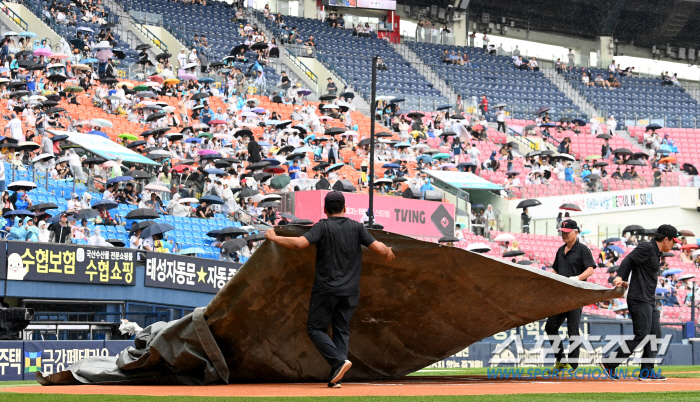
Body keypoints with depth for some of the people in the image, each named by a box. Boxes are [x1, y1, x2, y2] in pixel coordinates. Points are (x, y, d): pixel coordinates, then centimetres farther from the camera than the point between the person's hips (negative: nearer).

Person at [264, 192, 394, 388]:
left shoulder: (323, 227, -7)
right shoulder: (356, 227, 3)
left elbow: (300, 243, -21)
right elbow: (378, 247, -2)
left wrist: (274, 238, -8)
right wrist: (388, 251, 21)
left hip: (326, 290, -4)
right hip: (350, 291, 4)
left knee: (315, 329, 6)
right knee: (341, 331, 10)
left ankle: (339, 360, -15)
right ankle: (336, 378, 1)